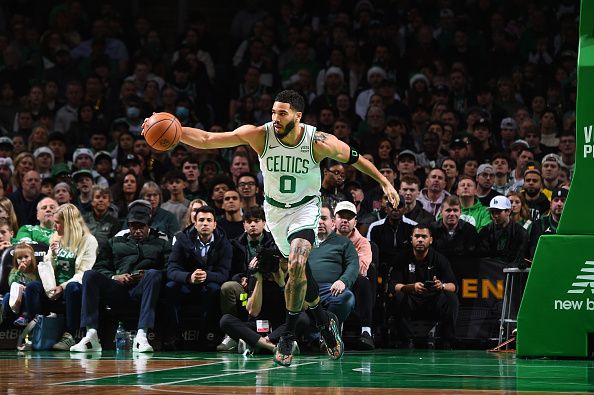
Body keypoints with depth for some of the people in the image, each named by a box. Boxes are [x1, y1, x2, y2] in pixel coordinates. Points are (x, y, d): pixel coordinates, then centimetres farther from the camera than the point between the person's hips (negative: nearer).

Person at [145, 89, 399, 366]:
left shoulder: (319, 142, -21)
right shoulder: (260, 135, -20)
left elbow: (355, 159, -3)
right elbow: (207, 140, -23)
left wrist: (385, 182, 3)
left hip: (305, 208, -3)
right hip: (275, 210, 3)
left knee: (296, 266, -24)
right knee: (299, 271, 10)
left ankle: (288, 337, -12)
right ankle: (325, 324, 34)